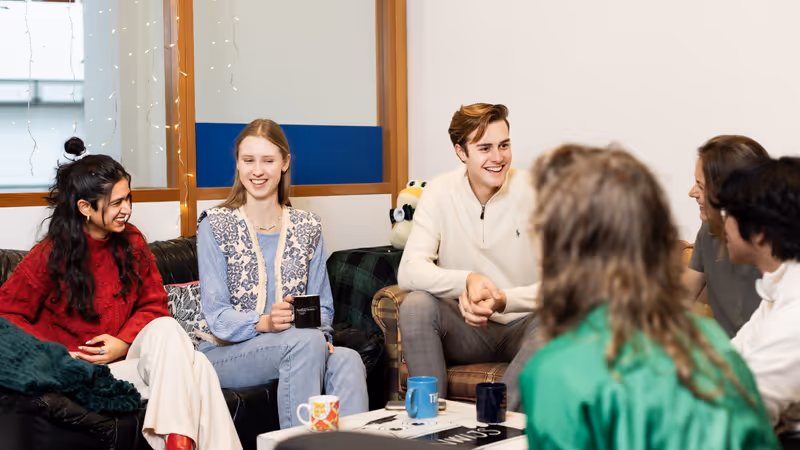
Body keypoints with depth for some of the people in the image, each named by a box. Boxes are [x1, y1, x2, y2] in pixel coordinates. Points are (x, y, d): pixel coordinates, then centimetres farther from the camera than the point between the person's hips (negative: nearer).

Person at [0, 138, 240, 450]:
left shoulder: (131, 242, 6)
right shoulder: (49, 257, -6)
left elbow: (154, 303, 10)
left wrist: (123, 342, -9)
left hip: (123, 355, 5)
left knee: (165, 327, -30)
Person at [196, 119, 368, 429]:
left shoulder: (308, 229, 13)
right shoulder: (215, 226, 1)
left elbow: (322, 305, 12)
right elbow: (217, 316, -7)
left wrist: (321, 335, -12)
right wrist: (264, 322, -27)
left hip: (298, 348, 4)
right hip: (224, 354, -3)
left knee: (347, 361, -30)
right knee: (305, 340, -33)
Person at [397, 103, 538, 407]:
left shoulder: (534, 192, -8)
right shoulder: (440, 193, -4)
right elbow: (408, 271, -14)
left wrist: (502, 301, -31)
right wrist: (467, 279, -33)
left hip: (521, 328, -1)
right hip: (466, 331, 1)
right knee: (416, 305, -26)